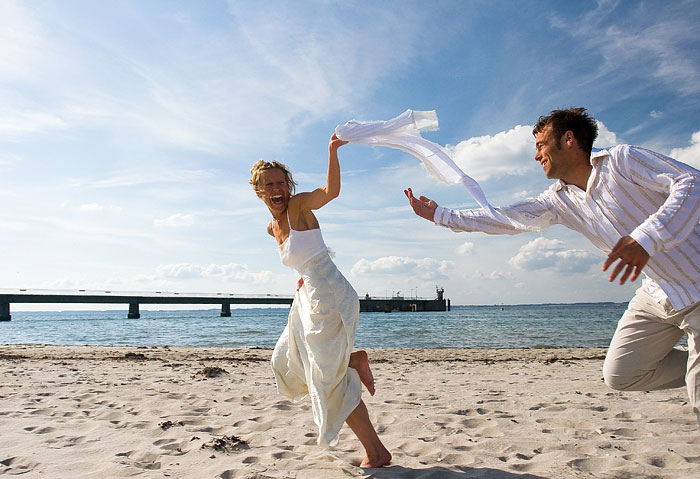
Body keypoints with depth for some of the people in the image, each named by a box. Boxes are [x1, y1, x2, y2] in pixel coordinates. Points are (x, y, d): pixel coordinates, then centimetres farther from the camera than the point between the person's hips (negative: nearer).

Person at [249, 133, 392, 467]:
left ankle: (376, 452, 10)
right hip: (308, 298, 9)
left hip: (328, 295, -9)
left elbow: (331, 191, -30)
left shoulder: (300, 205, -9)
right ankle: (354, 361, 22)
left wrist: (332, 152, -39)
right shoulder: (272, 227, 12)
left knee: (331, 378, -3)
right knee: (287, 362, 22)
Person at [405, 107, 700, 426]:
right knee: (620, 375, 7)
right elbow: (503, 220, 3)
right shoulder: (559, 200, 3)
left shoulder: (621, 160, -16)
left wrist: (646, 238, -40)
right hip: (658, 295, 7)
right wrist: (439, 215, 4)